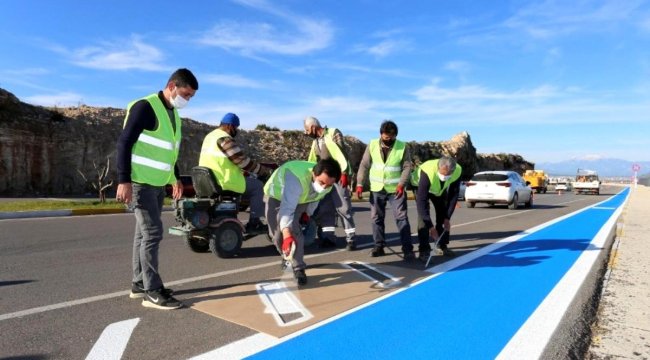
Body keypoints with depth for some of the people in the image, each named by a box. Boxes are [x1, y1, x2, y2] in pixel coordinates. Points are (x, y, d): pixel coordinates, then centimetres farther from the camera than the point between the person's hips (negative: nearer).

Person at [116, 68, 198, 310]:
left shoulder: (174, 114, 14)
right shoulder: (145, 107, -13)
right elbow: (124, 143, -17)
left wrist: (175, 179, 19)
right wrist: (124, 180, -22)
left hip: (158, 184, 9)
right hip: (140, 182, -9)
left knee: (144, 233, 12)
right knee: (152, 232, -9)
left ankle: (139, 284, 21)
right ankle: (152, 291, -2)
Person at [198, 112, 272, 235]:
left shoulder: (210, 136, 16)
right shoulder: (225, 139, -16)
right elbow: (243, 161, -16)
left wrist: (244, 171, 23)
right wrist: (267, 171, -5)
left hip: (208, 180, 10)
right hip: (223, 181, -10)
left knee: (248, 179, 29)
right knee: (258, 186, 2)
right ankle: (253, 224, 4)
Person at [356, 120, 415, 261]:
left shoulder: (403, 147, -8)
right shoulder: (372, 145, -4)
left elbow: (407, 166, -7)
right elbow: (364, 165, -1)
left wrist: (401, 184, -21)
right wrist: (360, 184, -7)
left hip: (396, 189, -2)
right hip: (376, 188, 3)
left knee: (401, 217, -5)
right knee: (377, 217, 9)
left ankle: (407, 249, 0)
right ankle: (379, 246, 22)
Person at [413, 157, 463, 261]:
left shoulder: (458, 171, -31)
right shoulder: (427, 172, -44)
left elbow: (454, 195, -18)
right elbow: (421, 201, -43)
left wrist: (447, 217, -22)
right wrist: (430, 226, -44)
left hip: (440, 189, 4)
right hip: (420, 186, -4)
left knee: (443, 214, 0)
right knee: (423, 216, -19)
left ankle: (442, 245, 18)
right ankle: (424, 250, -14)